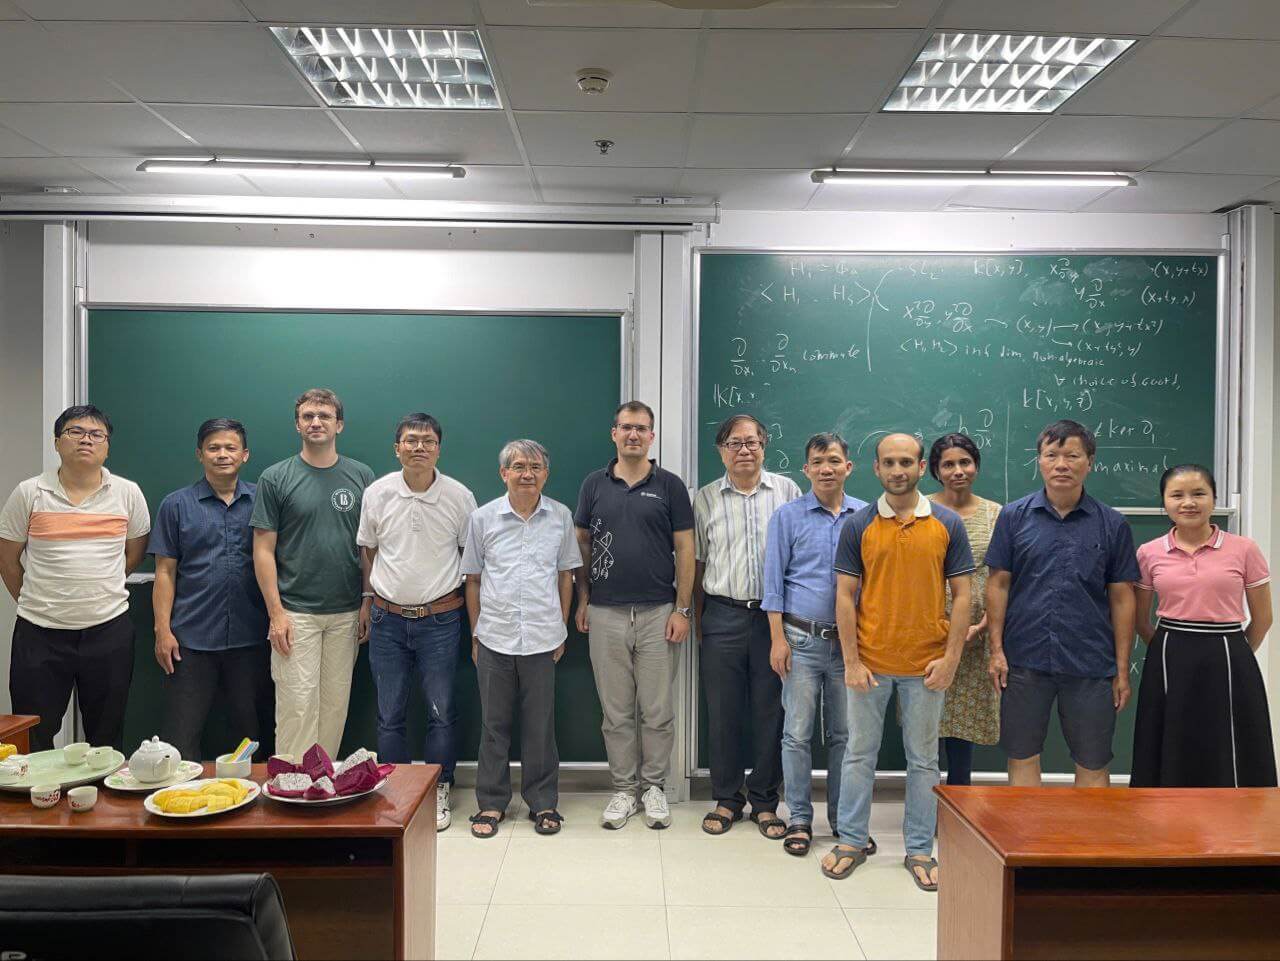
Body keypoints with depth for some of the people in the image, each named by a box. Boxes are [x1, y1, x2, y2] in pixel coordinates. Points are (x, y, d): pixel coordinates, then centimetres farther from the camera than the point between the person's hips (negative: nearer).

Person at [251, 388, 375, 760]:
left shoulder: (361, 476, 6)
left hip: (346, 613, 3)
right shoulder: (276, 478, -1)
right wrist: (276, 612, -8)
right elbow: (264, 550, -2)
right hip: (296, 613, -2)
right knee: (297, 705, -2)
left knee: (335, 704, 10)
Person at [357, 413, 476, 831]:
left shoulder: (460, 497, -5)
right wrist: (367, 599, 11)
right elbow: (368, 550, 11)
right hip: (387, 619, 2)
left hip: (440, 619, -1)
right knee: (389, 715, 10)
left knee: (441, 713, 7)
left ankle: (439, 793, 21)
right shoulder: (377, 493, -1)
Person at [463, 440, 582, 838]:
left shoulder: (560, 517, 1)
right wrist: (476, 633, 6)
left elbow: (565, 576, 9)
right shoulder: (483, 518, 0)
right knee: (494, 724, 10)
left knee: (540, 725, 8)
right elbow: (473, 579, 7)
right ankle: (491, 803, 23)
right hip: (494, 638, 0)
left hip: (542, 639, 0)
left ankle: (543, 803, 21)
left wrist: (561, 630, 7)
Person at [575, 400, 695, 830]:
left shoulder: (670, 485, 1)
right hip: (606, 614, 2)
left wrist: (682, 609, -5)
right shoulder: (594, 484, 6)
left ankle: (654, 787, 21)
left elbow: (684, 549, 0)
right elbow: (582, 544, 11)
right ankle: (623, 789, 21)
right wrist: (583, 600, 5)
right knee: (616, 710, 9)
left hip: (657, 612, -1)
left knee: (657, 709, 6)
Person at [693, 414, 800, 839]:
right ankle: (727, 799, 22)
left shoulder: (787, 491, 4)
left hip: (774, 616, 0)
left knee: (771, 712, 6)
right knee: (723, 713, 7)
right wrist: (698, 622, 8)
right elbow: (697, 565, 10)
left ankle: (764, 801, 21)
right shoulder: (706, 499, 6)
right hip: (723, 617, 1)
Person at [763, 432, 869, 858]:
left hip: (850, 641, 2)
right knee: (797, 734, 3)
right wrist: (778, 639, -6)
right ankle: (799, 819, 15)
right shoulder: (788, 516, 1)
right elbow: (774, 581, 0)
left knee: (844, 734, 10)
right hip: (802, 639, -1)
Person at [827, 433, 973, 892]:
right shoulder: (858, 526, -1)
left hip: (925, 666, 0)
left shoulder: (948, 524, 0)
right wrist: (852, 661, -7)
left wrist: (951, 657, -7)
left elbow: (961, 595, 1)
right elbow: (845, 596, -2)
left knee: (923, 759, 11)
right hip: (869, 664, 0)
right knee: (859, 754, 10)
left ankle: (920, 850, 24)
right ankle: (851, 841, 24)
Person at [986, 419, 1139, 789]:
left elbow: (1121, 597, 4)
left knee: (1092, 764, 10)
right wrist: (996, 650, -3)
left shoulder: (1111, 523, 2)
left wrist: (1123, 669, 2)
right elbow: (998, 584, 3)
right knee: (1022, 758, 10)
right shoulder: (1013, 516, 1)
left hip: (1091, 663, 0)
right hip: (1025, 661, 0)